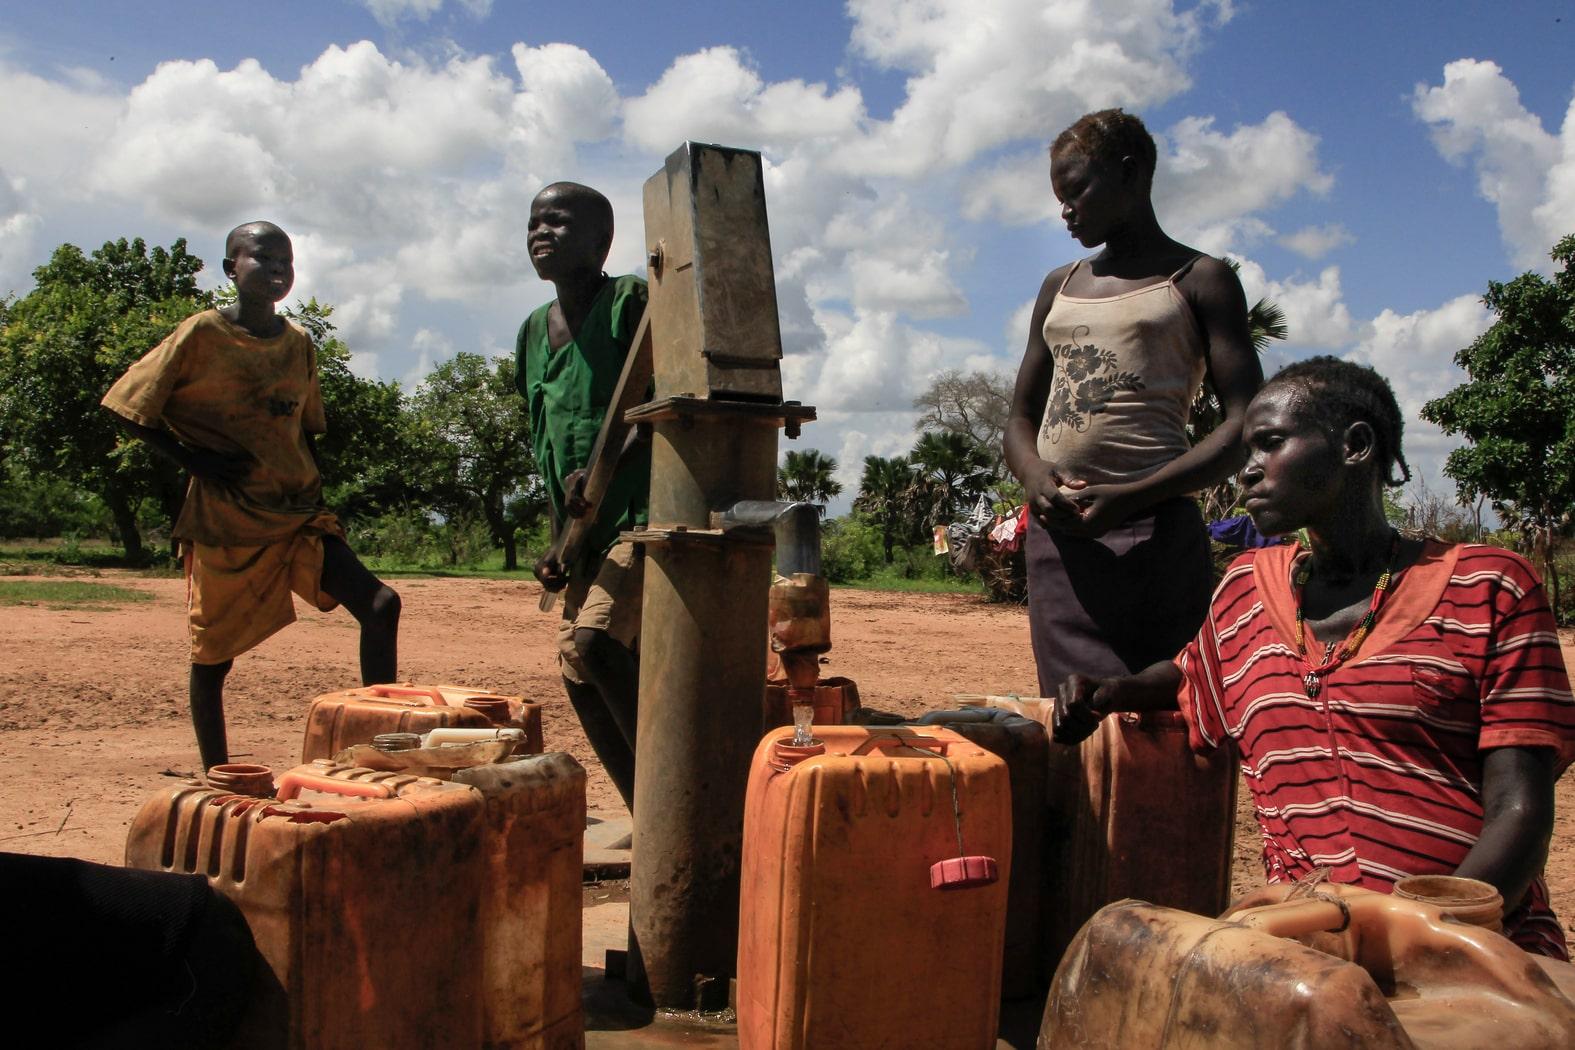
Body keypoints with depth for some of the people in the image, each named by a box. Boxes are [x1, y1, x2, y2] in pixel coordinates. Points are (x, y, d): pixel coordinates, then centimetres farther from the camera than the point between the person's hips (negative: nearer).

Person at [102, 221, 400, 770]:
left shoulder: (299, 343, 10)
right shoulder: (202, 334, -5)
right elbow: (128, 406, -4)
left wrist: (314, 492, 7)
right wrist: (193, 459, -12)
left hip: (299, 515, 4)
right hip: (225, 519, -4)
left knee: (380, 605, -12)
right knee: (212, 656, 5)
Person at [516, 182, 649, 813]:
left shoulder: (631, 300, -5)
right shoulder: (534, 332, 16)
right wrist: (557, 544, 12)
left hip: (646, 508, -8)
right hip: (585, 527, 8)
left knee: (592, 641, -25)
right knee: (579, 677, 5)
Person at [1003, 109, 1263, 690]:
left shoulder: (1199, 279, 5)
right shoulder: (1059, 287, 22)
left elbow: (1246, 425, -5)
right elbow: (1021, 417, 22)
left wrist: (1132, 497, -18)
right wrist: (1034, 476, -3)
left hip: (1151, 532, -5)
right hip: (1055, 536, 5)